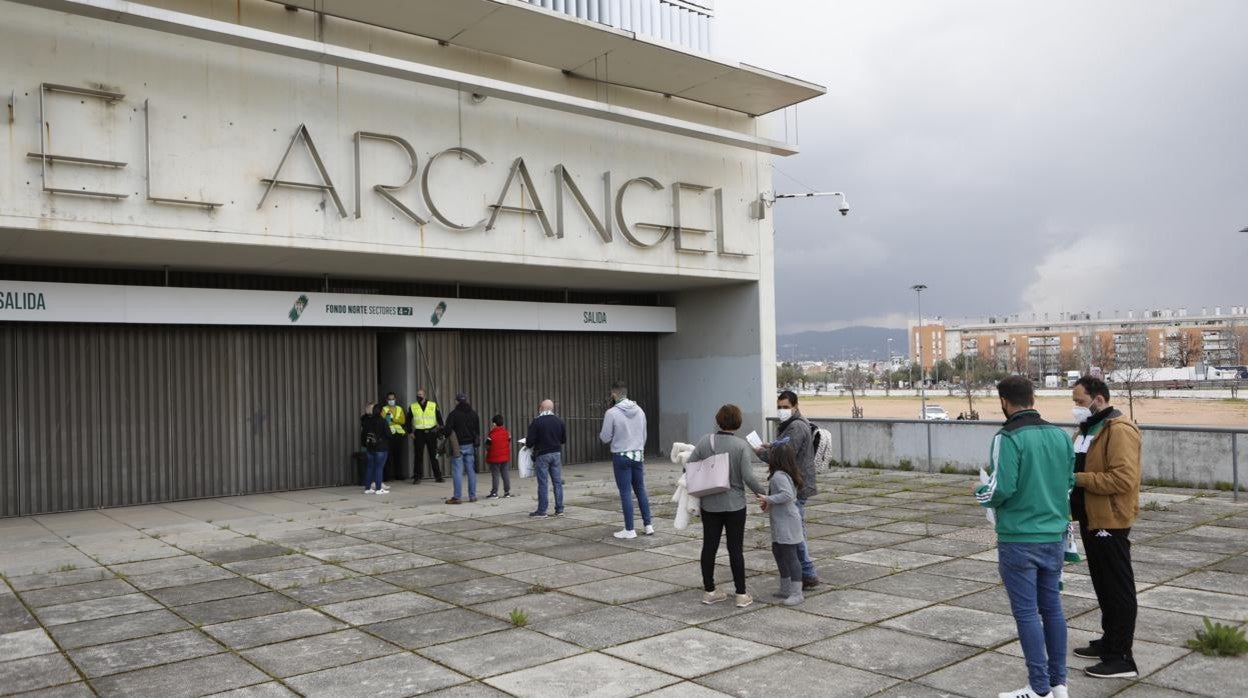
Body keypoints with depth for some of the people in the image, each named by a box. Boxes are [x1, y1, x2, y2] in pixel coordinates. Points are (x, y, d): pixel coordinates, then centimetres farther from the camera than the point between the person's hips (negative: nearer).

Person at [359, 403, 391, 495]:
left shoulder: (366, 421, 3)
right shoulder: (382, 421, -12)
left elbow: (363, 433, 8)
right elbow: (388, 434, -11)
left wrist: (364, 444, 19)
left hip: (369, 447, 5)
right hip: (381, 447, -5)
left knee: (370, 467, 11)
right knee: (379, 467, -3)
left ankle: (368, 487, 15)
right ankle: (379, 488, -3)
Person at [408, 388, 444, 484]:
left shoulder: (433, 405, 6)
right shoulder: (412, 407, 7)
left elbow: (439, 418, 8)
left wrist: (441, 430, -2)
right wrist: (410, 432, 0)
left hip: (431, 433, 0)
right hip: (418, 434, 0)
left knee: (434, 455, 5)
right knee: (418, 456, 1)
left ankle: (438, 476, 12)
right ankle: (416, 477, 7)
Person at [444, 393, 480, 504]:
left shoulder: (454, 414, -8)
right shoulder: (473, 414, 10)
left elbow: (448, 430, -11)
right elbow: (477, 431, 14)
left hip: (457, 446, -5)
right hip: (470, 446, 5)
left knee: (457, 472, -4)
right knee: (471, 471, 9)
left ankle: (457, 497, -6)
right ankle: (472, 496, 12)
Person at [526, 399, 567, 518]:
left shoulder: (536, 421, -11)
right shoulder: (559, 421, 5)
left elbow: (529, 441, -13)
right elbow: (564, 439, 11)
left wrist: (529, 444, 9)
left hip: (542, 455, -4)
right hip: (556, 453, 5)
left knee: (542, 483, 0)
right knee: (557, 482, 8)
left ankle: (542, 510, 2)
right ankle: (559, 509, 11)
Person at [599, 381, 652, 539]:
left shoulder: (612, 413, -13)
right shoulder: (639, 410, 4)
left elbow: (605, 438, -9)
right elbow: (644, 435, 12)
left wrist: (601, 435, 13)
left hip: (621, 457, -5)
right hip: (638, 455, 5)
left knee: (625, 493, 0)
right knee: (640, 490, 14)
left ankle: (629, 530, 4)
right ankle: (648, 525, 17)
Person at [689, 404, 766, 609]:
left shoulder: (704, 441, -2)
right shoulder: (741, 445, -10)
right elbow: (748, 477, -15)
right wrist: (762, 494, -2)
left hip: (709, 504, 3)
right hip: (734, 505, -2)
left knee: (709, 546, 10)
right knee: (736, 548, 4)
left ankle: (709, 591, 18)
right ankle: (741, 595, 8)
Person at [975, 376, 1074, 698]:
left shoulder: (1008, 438, -16)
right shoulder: (1060, 436, 3)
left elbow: (1002, 488, -21)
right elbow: (1069, 482, 9)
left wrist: (981, 493, -1)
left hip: (1019, 540, -6)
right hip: (1054, 536, 6)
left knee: (1026, 612, 2)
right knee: (1052, 607, 15)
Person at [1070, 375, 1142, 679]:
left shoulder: (1119, 431, -17)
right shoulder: (1088, 428, 14)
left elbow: (1123, 479, -26)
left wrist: (1079, 479, -23)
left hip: (1110, 522, -10)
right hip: (1091, 519, 10)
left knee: (1118, 588, -2)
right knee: (1102, 586, 19)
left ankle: (1122, 658, 5)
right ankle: (1109, 641, 32)